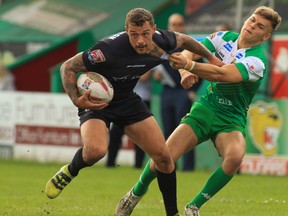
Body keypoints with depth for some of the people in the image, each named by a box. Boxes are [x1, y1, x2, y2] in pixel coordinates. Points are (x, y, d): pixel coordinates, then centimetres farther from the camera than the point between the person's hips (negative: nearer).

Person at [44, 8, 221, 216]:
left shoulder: (161, 41, -17)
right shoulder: (108, 49, -34)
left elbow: (184, 40, 9)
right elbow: (68, 67, -21)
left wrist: (211, 58, 21)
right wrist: (76, 100, -33)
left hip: (129, 100, 5)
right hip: (96, 102, -5)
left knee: (163, 156, -1)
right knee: (95, 151, -33)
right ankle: (68, 173, 1)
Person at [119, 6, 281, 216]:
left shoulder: (257, 61, -17)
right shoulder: (225, 37, 0)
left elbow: (222, 74, -32)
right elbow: (189, 51, -5)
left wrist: (188, 65, -46)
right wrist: (185, 71, -29)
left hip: (231, 119, -3)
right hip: (205, 109, 3)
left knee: (235, 156, -35)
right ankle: (137, 193, 18)